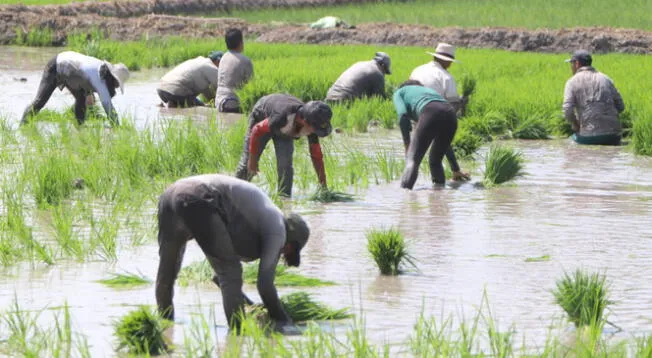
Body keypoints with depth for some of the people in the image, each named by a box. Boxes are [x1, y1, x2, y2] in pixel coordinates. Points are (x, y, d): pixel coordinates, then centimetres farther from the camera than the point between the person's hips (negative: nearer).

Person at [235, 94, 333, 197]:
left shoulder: (311, 125, -31)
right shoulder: (283, 116, -47)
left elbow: (316, 155, -18)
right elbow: (257, 131, -31)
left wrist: (324, 186, -17)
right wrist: (253, 161, -22)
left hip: (284, 131, 3)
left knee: (285, 165, -14)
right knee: (248, 162, 2)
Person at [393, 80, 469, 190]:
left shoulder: (399, 93, 30)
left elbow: (403, 114, 4)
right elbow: (444, 140, 43)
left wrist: (407, 145, 8)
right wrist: (456, 170, 44)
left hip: (431, 114, -6)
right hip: (450, 114, 6)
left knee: (412, 160, -7)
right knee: (435, 161, 22)